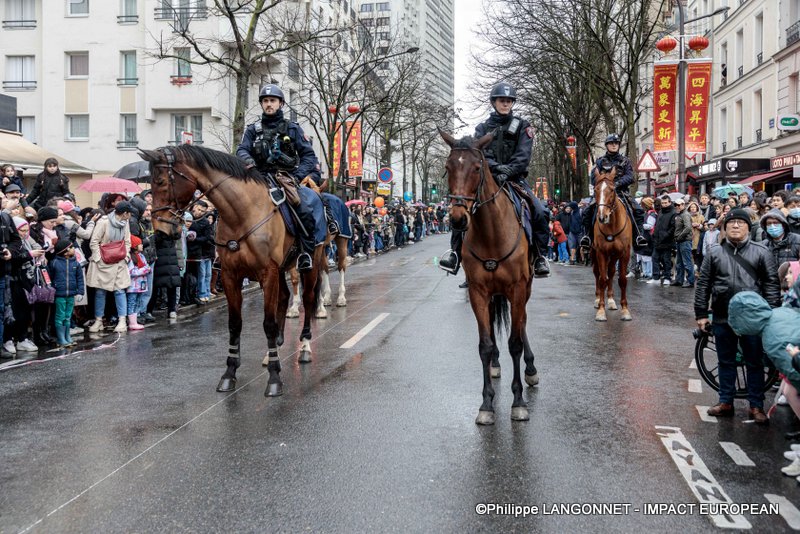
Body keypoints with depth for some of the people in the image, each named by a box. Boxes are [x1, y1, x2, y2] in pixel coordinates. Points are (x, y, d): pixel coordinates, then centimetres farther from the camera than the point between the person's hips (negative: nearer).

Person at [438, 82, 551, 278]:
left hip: (515, 179, 0)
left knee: (540, 213, -22)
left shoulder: (522, 126, 7)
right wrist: (496, 167, -26)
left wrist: (509, 171, -25)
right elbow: (479, 153, -6)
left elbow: (523, 155, -7)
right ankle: (455, 252, -12)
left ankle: (540, 257, -8)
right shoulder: (483, 128, 10)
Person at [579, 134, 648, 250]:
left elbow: (630, 177, -2)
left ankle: (638, 235, -12)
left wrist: (617, 183, -20)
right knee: (587, 211, -21)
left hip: (621, 192, 0)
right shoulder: (600, 161, 11)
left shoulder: (625, 161, 11)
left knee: (638, 211, -21)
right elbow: (594, 178, 2)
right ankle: (587, 235, -10)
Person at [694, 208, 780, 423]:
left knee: (754, 363, 6)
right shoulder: (714, 252, 4)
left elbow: (772, 284, -1)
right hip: (722, 318, 2)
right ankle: (726, 402, 24)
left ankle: (756, 406, 16)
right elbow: (703, 285, 6)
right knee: (726, 362, 13)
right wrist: (701, 314, 3)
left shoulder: (761, 252, -1)